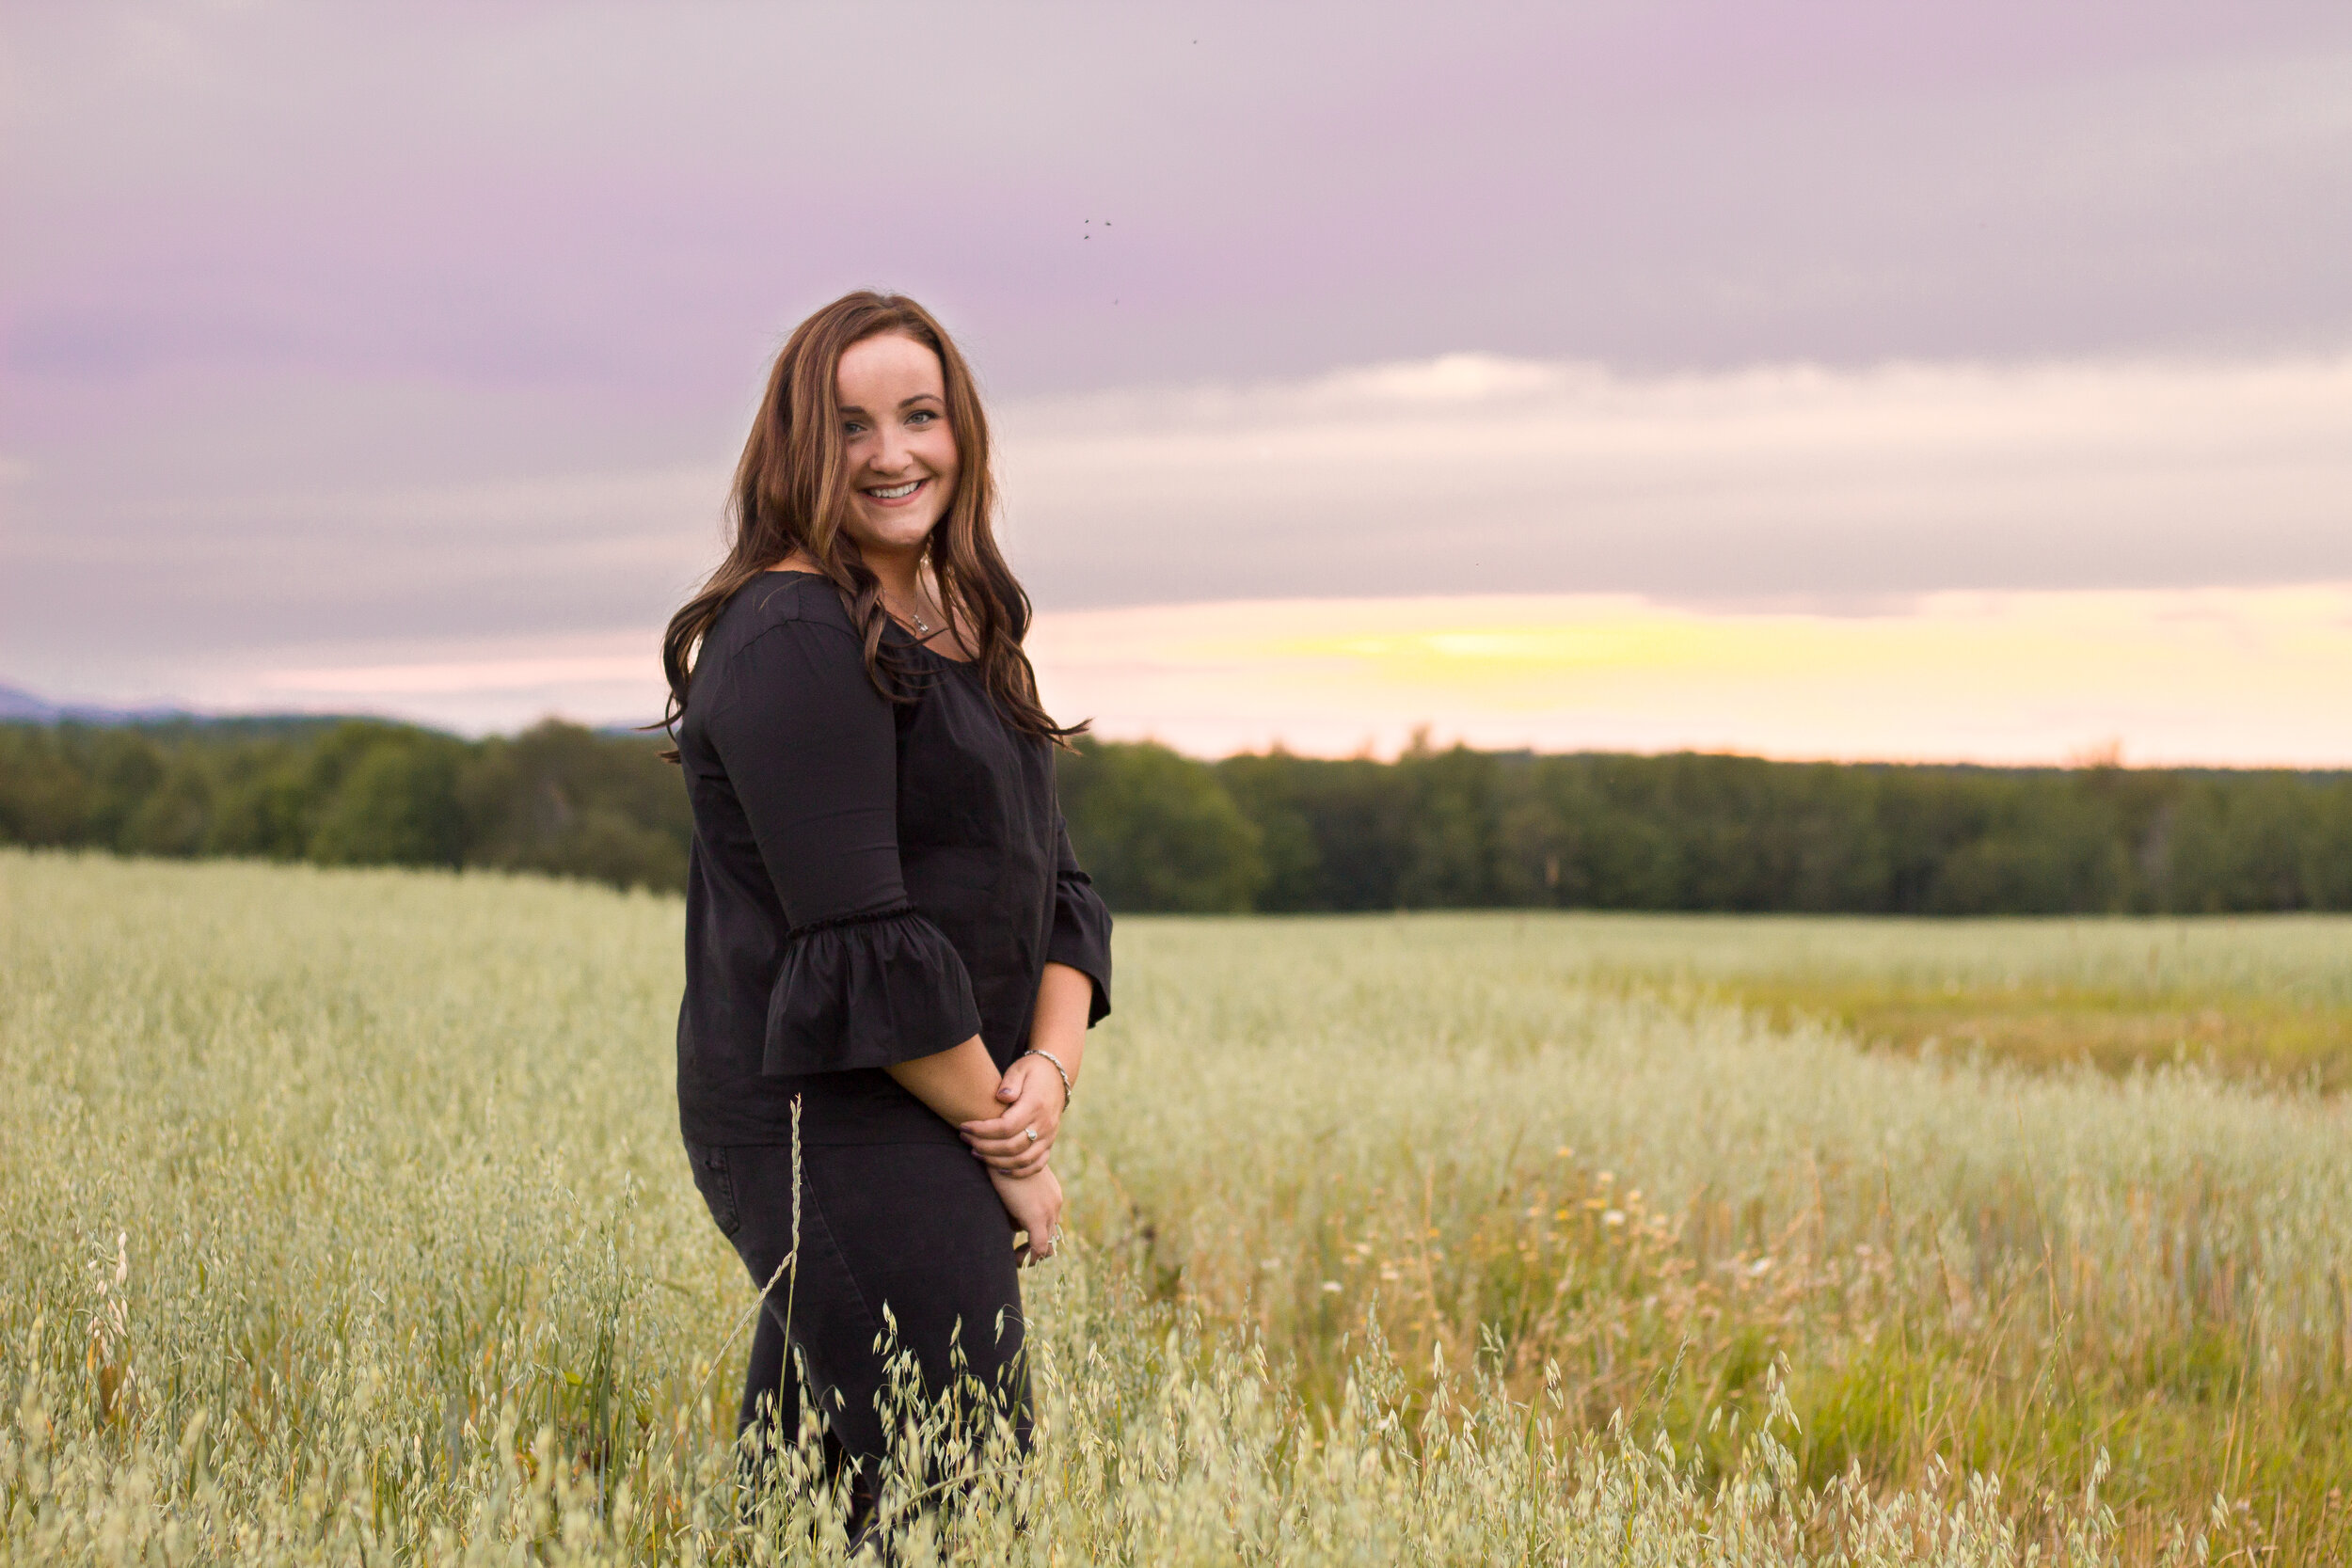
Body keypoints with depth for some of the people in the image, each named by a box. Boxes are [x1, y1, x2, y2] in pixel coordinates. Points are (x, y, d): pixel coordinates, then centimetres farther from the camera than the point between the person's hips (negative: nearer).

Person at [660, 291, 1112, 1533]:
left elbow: (1053, 883, 13)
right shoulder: (795, 639, -14)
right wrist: (1005, 1142, -12)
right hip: (835, 1132, -9)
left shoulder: (963, 632, 15)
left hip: (936, 1127, 9)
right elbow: (862, 941, -19)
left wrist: (1052, 1069, -5)